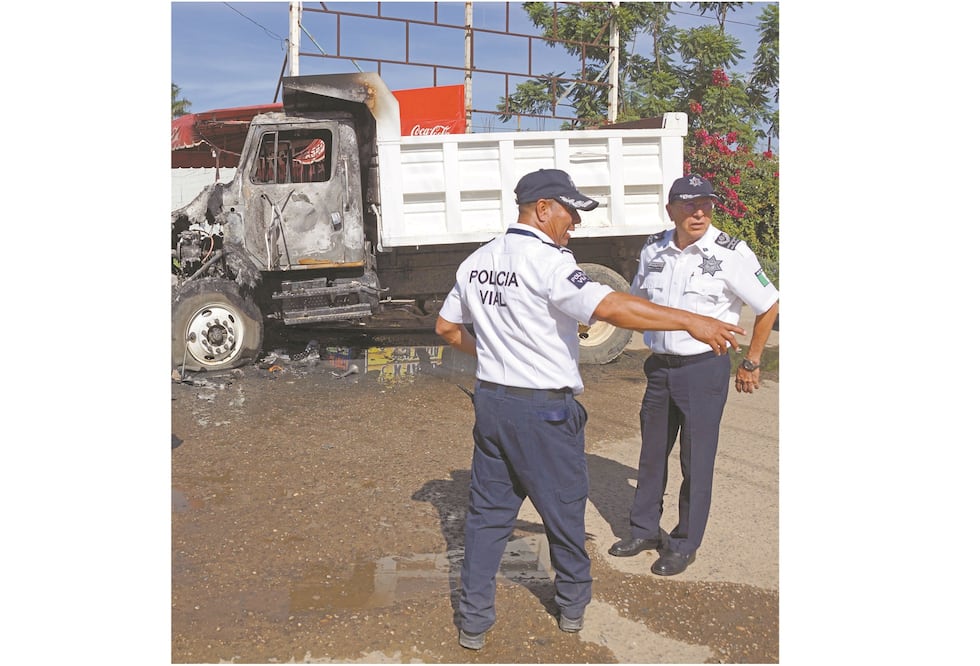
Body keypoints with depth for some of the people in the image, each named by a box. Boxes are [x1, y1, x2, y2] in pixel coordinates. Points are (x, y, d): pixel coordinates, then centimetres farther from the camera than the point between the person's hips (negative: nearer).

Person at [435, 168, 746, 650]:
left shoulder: (476, 262, 7)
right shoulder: (545, 260, -18)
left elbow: (446, 327, 16)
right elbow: (608, 306, -32)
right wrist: (689, 321, -30)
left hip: (490, 401, 7)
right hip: (543, 411, -7)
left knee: (488, 511, 14)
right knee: (564, 508, 13)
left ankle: (473, 620, 19)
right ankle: (572, 606, 33)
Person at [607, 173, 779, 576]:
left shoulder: (730, 253, -12)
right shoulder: (653, 250, 3)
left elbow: (769, 305, -4)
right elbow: (637, 299, 20)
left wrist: (751, 363, 0)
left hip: (705, 367, -5)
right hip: (660, 366, 5)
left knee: (696, 459, 3)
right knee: (652, 451, 15)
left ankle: (685, 544, 20)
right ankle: (644, 530, 32)